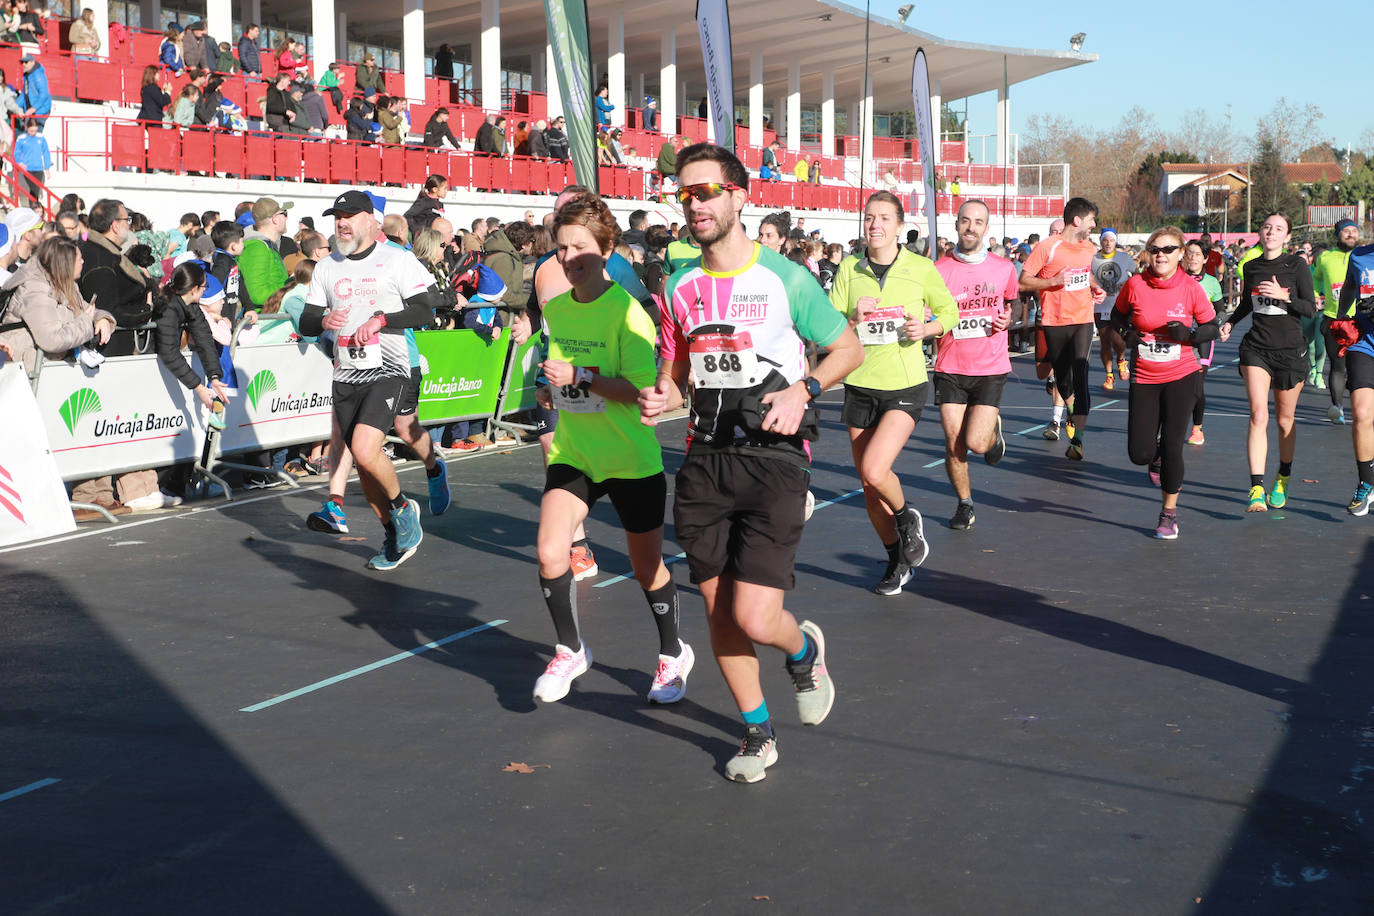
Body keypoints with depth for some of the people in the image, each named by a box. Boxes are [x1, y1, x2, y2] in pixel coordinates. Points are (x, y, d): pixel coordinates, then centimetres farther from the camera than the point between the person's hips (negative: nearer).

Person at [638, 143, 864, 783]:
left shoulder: (784, 277, -6)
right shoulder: (681, 286, 9)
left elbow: (849, 348, 3)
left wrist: (803, 390, -13)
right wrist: (659, 399, -3)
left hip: (773, 459, -5)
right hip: (706, 459, 5)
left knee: (755, 620, -12)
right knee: (719, 610, 7)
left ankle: (804, 649, 24)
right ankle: (758, 731, 27)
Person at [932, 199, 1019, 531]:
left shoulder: (1004, 268, 2)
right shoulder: (938, 270, -3)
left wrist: (1008, 320, -1)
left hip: (991, 369, 0)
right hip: (950, 369, 0)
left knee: (976, 443, -12)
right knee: (954, 444, 0)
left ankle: (995, 428, 24)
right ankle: (964, 504, 22)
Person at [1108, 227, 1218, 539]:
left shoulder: (1191, 288, -8)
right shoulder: (1135, 285, -6)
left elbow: (1211, 328, 2)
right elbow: (1117, 316, 12)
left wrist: (1188, 334, -17)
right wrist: (1125, 335, -7)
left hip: (1182, 377, -1)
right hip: (1144, 379, 2)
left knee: (1172, 448, -5)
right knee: (1139, 454, -3)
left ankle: (1169, 513, 14)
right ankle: (1159, 456, 36)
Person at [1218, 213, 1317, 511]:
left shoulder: (1297, 265, -4)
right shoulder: (1251, 267, 6)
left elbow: (1311, 307, -8)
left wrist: (1284, 296, -23)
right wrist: (1230, 322, 7)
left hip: (1291, 351, -1)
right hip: (1257, 349, 1)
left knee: (1284, 419, 9)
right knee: (1258, 415, -14)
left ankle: (1283, 479, 32)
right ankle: (1256, 488, -19)